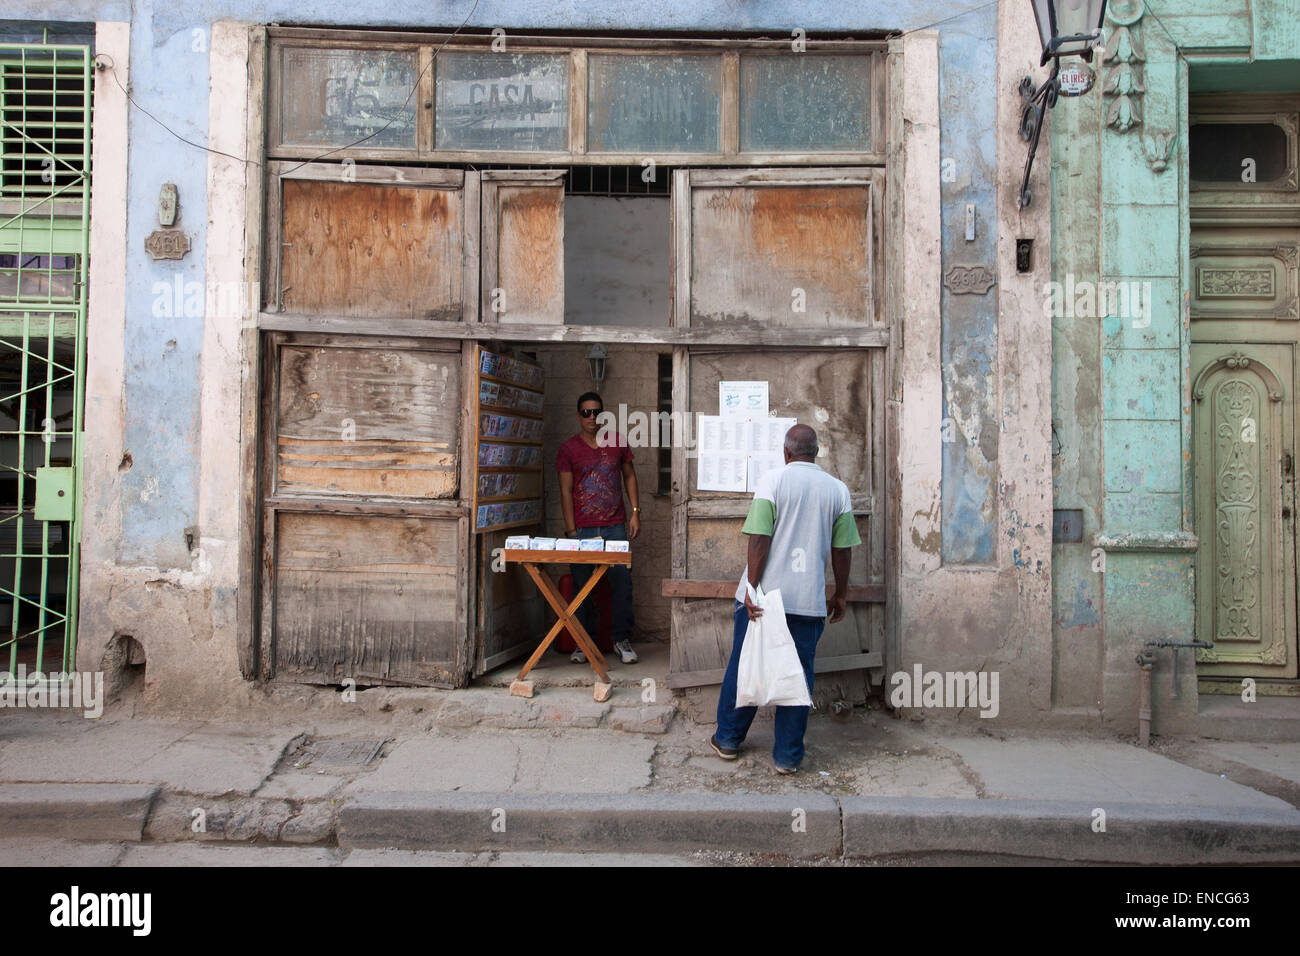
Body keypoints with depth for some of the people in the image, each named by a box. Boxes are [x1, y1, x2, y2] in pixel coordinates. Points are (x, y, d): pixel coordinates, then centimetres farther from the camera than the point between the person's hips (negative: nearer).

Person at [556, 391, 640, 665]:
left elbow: (629, 476, 16)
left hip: (615, 527, 1)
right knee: (581, 586, 2)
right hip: (582, 528, -1)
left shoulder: (618, 441, 8)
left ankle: (622, 640, 12)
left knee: (622, 583, -1)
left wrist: (635, 512, 6)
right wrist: (571, 531, -5)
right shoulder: (568, 448, 3)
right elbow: (566, 491, 1)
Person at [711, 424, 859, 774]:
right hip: (809, 600, 2)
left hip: (764, 595, -1)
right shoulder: (838, 489, 4)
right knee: (799, 673, 10)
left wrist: (752, 588, -10)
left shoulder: (773, 480, -5)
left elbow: (759, 539, -11)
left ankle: (728, 739, 26)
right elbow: (842, 550, 5)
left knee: (743, 666, 12)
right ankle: (788, 755, 16)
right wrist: (840, 594, 16)